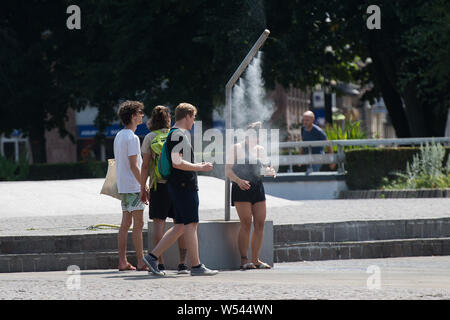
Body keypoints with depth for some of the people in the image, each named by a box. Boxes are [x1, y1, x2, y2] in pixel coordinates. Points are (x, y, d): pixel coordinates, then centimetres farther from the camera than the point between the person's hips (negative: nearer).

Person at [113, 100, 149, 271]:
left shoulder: (119, 136, 14)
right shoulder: (132, 138, -14)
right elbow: (133, 165, -19)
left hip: (123, 187, 9)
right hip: (133, 187, -9)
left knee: (125, 224, 9)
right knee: (138, 224, -7)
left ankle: (122, 262, 9)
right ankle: (141, 262, -8)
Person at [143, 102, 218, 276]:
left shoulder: (175, 134, 20)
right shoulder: (178, 135, -12)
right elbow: (176, 162, -21)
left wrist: (198, 166, 26)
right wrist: (200, 167, -14)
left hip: (178, 186, 11)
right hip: (185, 186, -11)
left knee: (180, 226, 10)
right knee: (190, 225, -7)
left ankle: (153, 257, 10)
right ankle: (196, 266, -5)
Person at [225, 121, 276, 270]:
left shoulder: (260, 149, 15)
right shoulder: (237, 148, -2)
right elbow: (228, 170, -6)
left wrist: (269, 171, 3)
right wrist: (239, 180, -21)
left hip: (257, 187, 6)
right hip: (241, 190, -6)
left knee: (260, 223, 0)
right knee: (246, 223, -11)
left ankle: (255, 259, 7)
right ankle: (244, 259, -7)